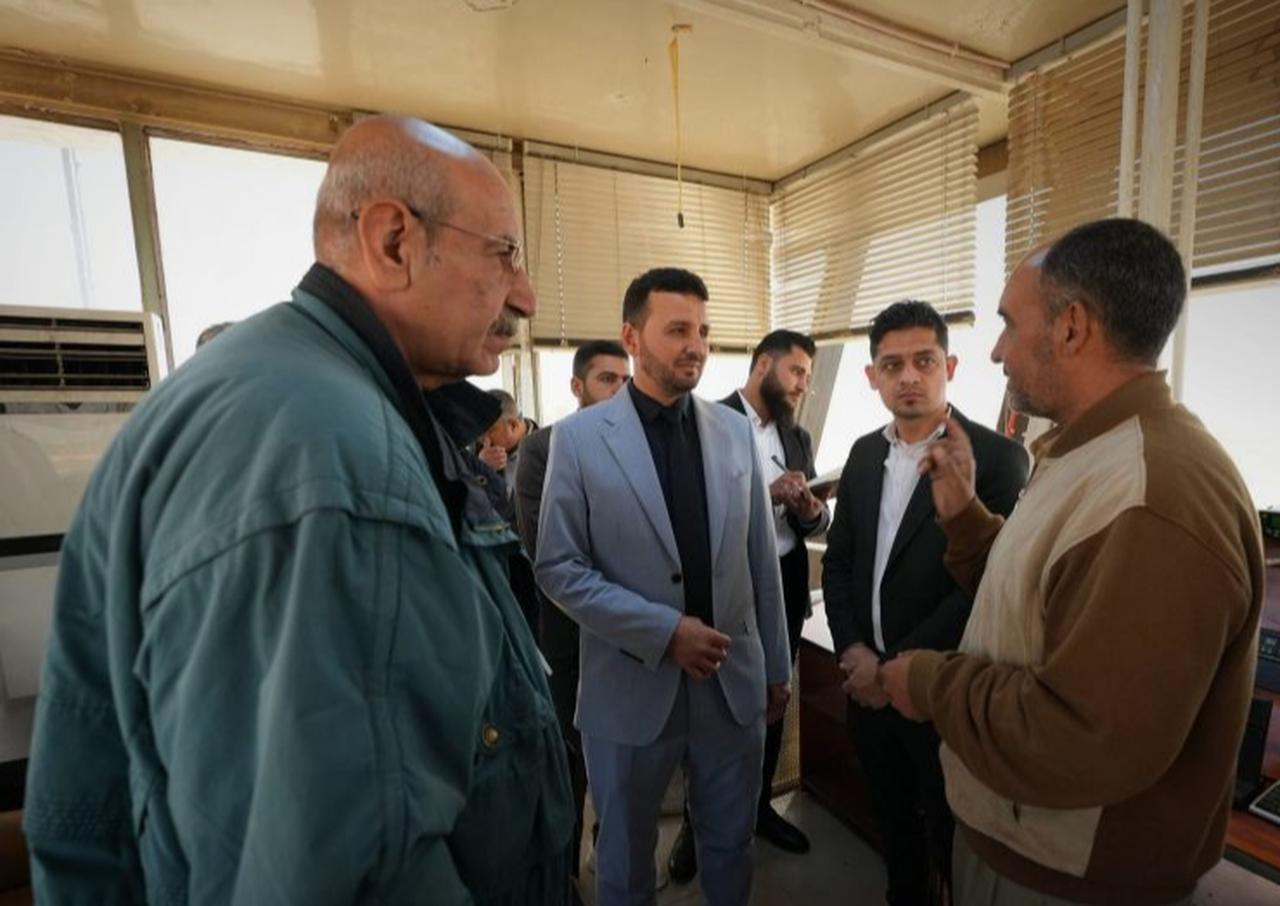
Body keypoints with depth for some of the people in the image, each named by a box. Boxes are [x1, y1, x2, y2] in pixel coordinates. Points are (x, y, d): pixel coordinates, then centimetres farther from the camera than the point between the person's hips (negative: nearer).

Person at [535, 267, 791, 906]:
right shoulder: (579, 437, -10)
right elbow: (557, 567, -10)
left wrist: (776, 665, 9)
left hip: (734, 680, 3)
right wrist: (662, 630, -18)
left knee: (730, 846, 24)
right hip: (631, 686, -2)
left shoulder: (735, 430, 1)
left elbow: (761, 559, 5)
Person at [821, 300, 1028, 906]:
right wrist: (853, 651, -5)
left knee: (950, 840, 17)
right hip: (868, 682, 5)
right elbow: (837, 561, 6)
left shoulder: (997, 457, -13)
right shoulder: (864, 453, 4)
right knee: (891, 821, 25)